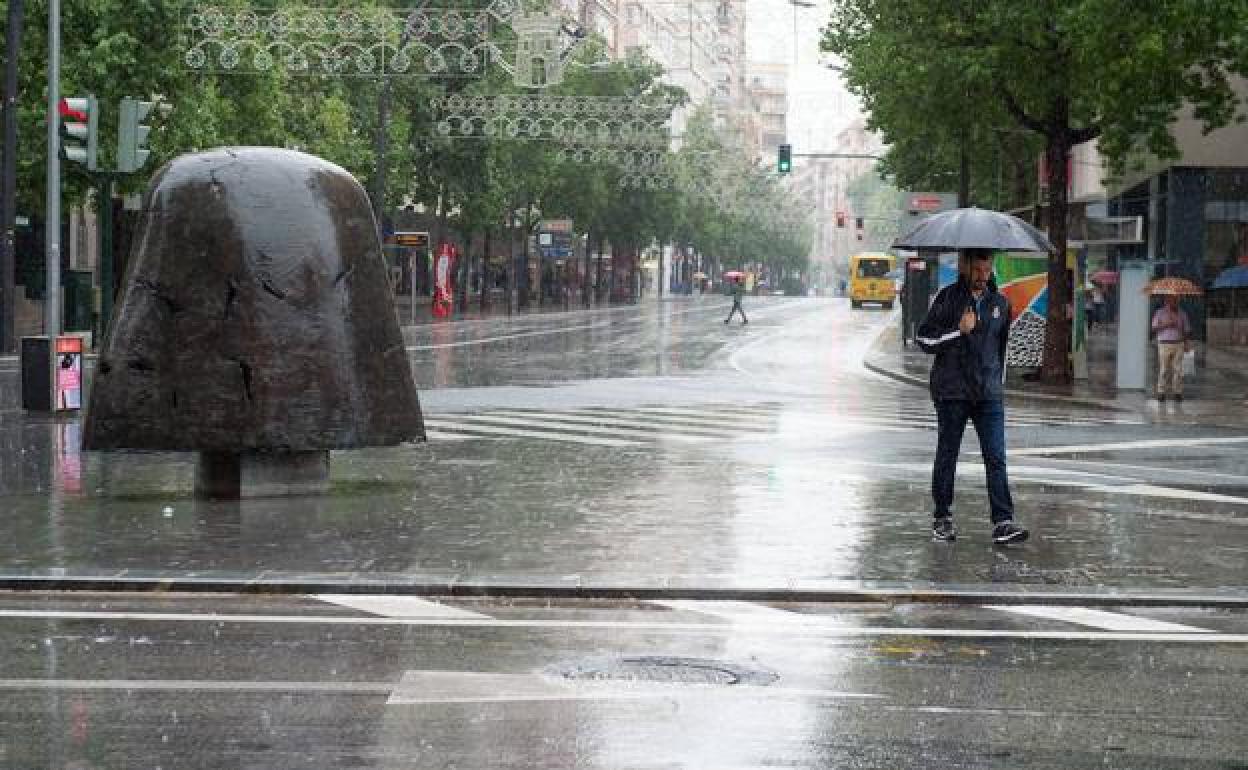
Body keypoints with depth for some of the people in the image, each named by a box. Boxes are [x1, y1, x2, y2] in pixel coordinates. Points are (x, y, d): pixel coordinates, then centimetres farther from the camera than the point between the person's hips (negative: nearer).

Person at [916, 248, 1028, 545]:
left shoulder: (1000, 303, 11)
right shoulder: (948, 297, -2)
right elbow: (923, 338, -5)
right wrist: (958, 331, -15)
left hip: (989, 393, 3)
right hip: (951, 391, -2)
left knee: (996, 458, -6)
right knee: (947, 456, 7)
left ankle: (1003, 521, -10)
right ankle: (942, 518, 19)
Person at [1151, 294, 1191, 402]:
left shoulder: (1182, 314, 8)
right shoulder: (1160, 313, 1)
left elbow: (1186, 330, 13)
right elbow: (1154, 329, -1)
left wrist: (1186, 344, 2)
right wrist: (1166, 325, -16)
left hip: (1178, 344, 2)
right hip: (1164, 344, -2)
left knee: (1178, 369, -2)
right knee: (1163, 370, -4)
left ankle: (1177, 392, 1)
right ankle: (1161, 393, 0)